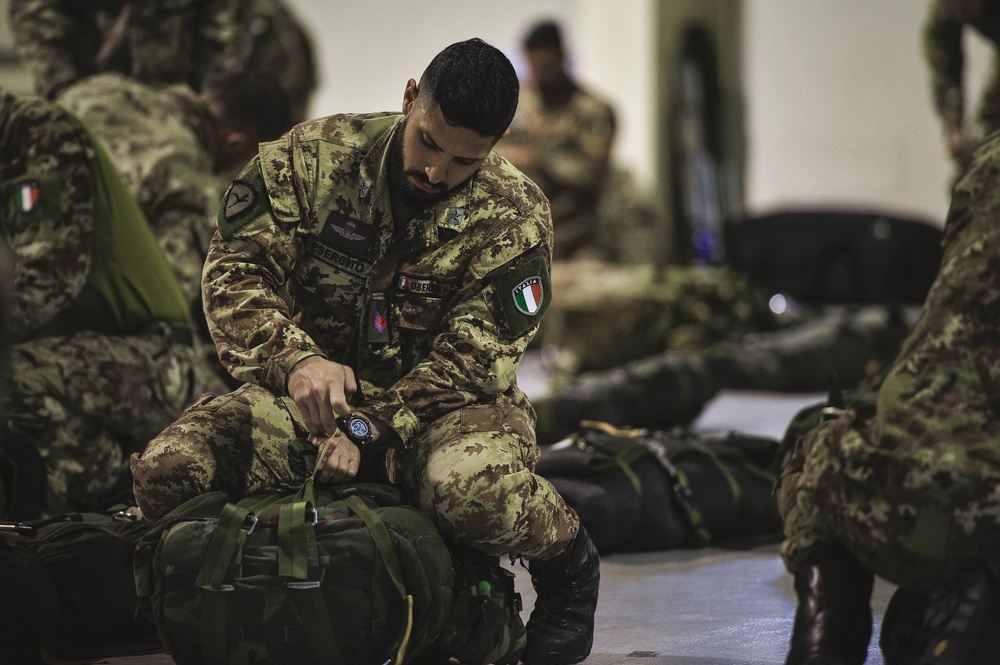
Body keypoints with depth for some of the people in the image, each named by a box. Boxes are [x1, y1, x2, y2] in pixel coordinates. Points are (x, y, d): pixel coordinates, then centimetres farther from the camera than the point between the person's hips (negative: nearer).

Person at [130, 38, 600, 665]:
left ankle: (568, 561, -3)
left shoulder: (514, 218, -10)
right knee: (167, 471, -22)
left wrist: (369, 430, -29)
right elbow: (235, 269, -11)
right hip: (318, 388, 3)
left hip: (446, 401, -3)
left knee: (473, 494, -40)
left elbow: (470, 358, -15)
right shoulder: (315, 155, -7)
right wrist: (295, 359, -31)